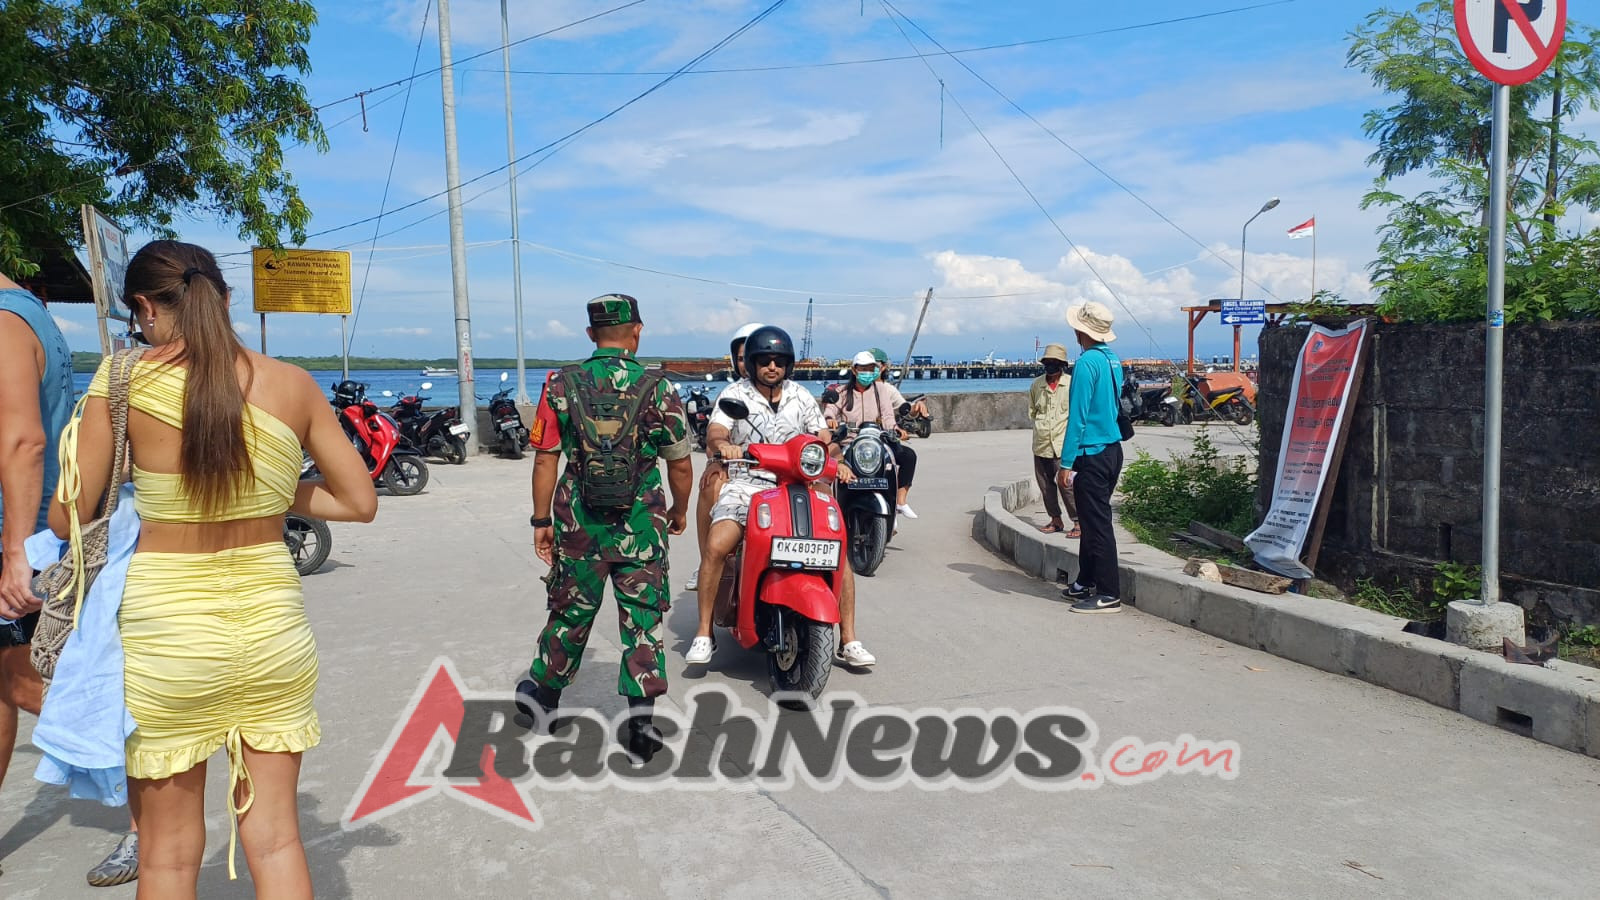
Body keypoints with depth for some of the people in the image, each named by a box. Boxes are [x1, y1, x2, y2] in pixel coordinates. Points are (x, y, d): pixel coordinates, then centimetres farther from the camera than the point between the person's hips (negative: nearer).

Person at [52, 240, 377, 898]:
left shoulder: (123, 381, -10)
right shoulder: (293, 384, -2)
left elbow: (67, 519, -3)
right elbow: (359, 502, 3)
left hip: (165, 628, -2)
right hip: (272, 621, 3)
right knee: (275, 839, 15)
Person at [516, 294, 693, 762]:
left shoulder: (561, 385, -2)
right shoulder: (657, 389, -5)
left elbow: (546, 459, -3)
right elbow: (681, 465, -1)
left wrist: (541, 520, 5)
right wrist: (679, 512, 15)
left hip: (578, 522, 2)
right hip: (641, 525, -2)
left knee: (570, 613, 18)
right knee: (643, 620, 8)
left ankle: (541, 696, 33)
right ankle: (641, 723, 8)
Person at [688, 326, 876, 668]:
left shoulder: (801, 397, 13)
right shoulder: (736, 394, 4)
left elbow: (823, 439, 11)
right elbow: (714, 433, -11)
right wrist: (723, 444, -36)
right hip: (747, 483, -2)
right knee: (715, 546, -27)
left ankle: (848, 641, -3)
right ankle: (704, 633, -10)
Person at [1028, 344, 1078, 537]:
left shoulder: (1072, 384, -4)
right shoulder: (1036, 385, 8)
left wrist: (1063, 427, -2)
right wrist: (1041, 426, 10)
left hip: (1062, 445, -5)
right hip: (1041, 445, 5)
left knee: (1066, 484, -10)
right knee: (1045, 484, 10)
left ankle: (1078, 522, 1)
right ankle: (1056, 519, 24)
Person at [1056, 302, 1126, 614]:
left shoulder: (1087, 363, -16)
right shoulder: (1114, 361, 12)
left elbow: (1078, 417, -18)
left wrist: (1066, 463, -16)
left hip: (1092, 454, -9)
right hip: (1113, 450, 9)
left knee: (1097, 524, -4)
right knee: (1092, 521, 18)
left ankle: (1109, 594, 0)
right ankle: (1086, 583, 28)